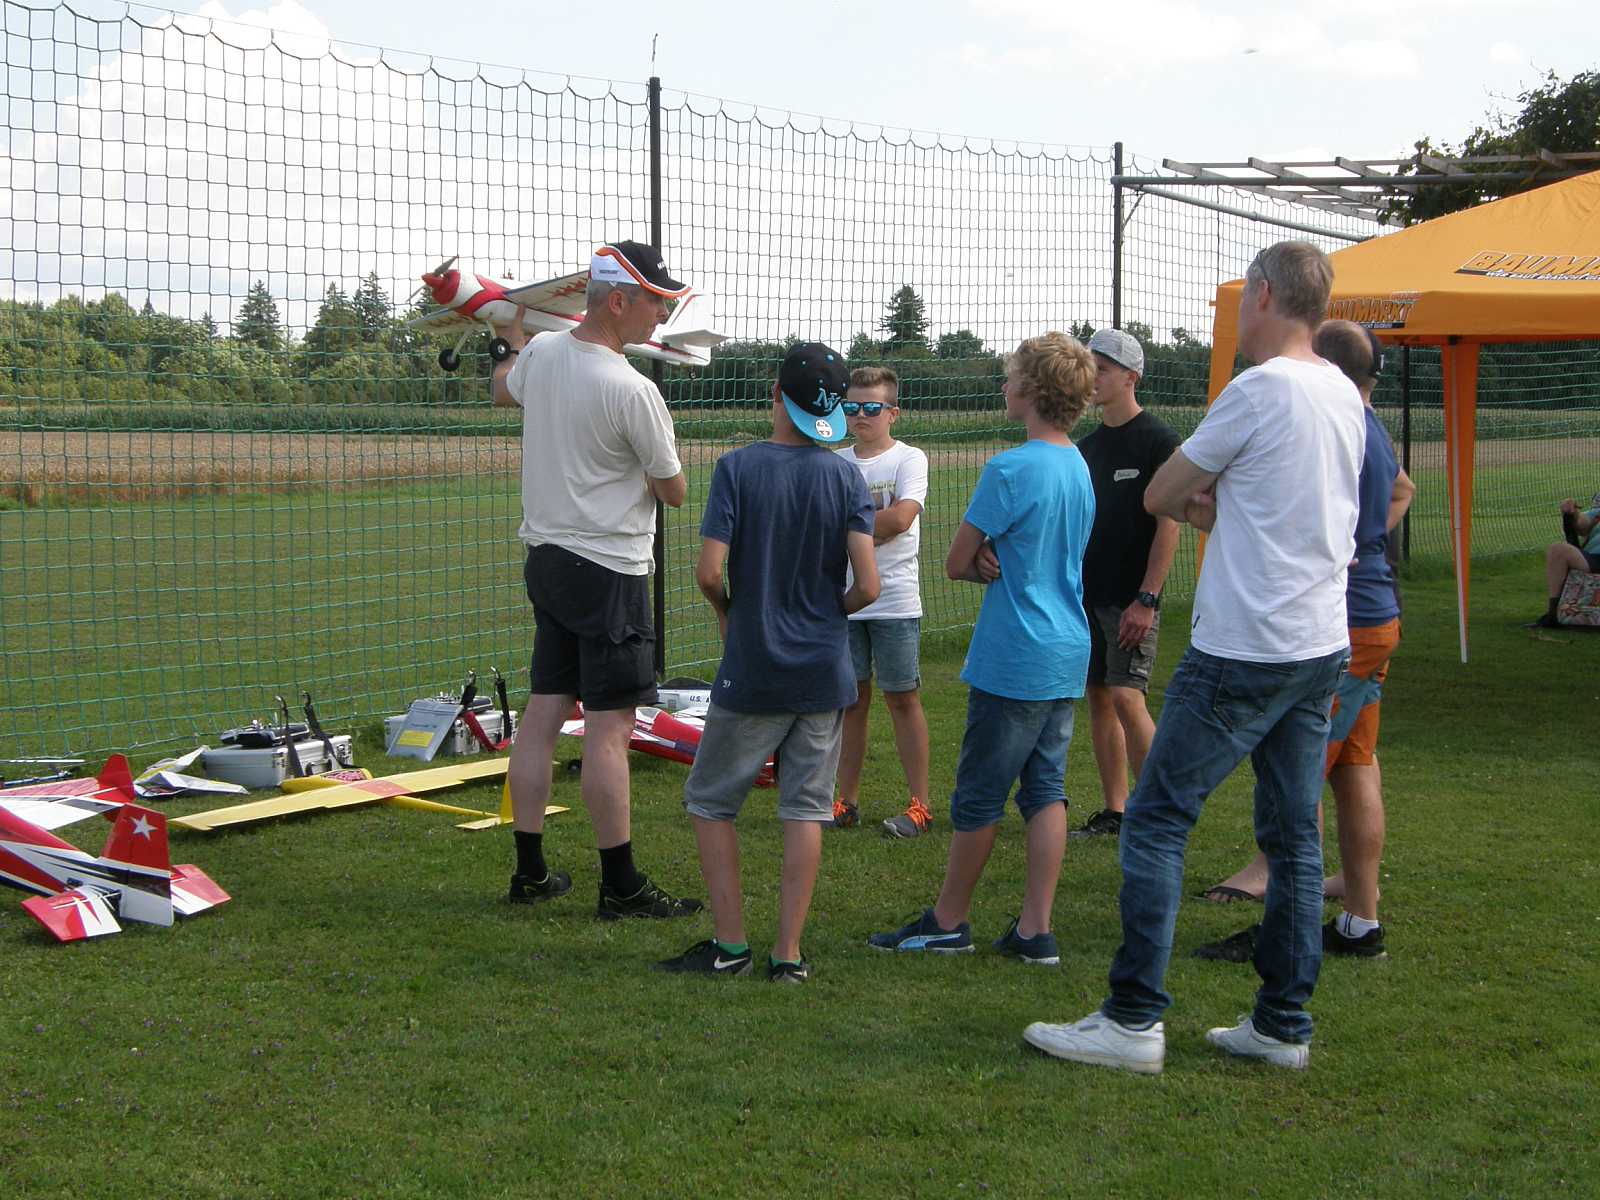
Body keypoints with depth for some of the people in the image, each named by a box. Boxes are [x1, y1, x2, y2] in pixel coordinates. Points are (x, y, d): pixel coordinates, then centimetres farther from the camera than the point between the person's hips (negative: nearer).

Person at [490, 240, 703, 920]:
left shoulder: (540, 355, 3)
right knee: (609, 726, -4)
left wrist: (513, 337, 49)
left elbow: (503, 388, 29)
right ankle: (620, 887, 1)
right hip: (609, 568, -8)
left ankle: (530, 872, 18)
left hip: (545, 555, 8)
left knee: (543, 711, 11)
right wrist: (655, 466, 14)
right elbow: (674, 492, -8)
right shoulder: (631, 390, -19)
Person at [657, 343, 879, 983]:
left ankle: (730, 942, 10)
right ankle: (788, 953, 8)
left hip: (752, 670, -2)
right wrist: (828, 612, 12)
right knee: (805, 810, 8)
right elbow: (867, 586, -9)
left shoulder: (738, 467, -10)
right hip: (824, 671, 3)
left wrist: (727, 610, 5)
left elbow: (709, 572, -17)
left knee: (710, 801, 12)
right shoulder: (846, 476, -3)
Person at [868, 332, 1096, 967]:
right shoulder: (1080, 467, 9)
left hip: (1013, 660, -8)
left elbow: (957, 563, -12)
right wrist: (1006, 573, -3)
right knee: (1046, 789, 9)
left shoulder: (1010, 469, -17)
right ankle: (1035, 931, 10)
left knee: (979, 794, 4)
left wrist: (989, 571, 5)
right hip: (1067, 657, 8)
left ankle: (949, 920, 16)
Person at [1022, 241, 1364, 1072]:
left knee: (1156, 818, -3)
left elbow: (1159, 497, -6)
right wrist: (1217, 502, 3)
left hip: (1245, 650, -8)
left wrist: (1197, 499, 12)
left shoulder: (1259, 390, -15)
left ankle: (1134, 1020, -3)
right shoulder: (1344, 395, 10)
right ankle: (1283, 1025, 16)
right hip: (1322, 645, 9)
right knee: (1293, 832, 11)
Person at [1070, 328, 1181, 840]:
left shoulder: (1157, 440, -8)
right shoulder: (1088, 445, 13)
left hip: (1131, 598, -7)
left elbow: (1169, 523, -13)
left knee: (1126, 697, -14)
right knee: (1099, 697, 8)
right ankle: (1114, 812, 15)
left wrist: (1146, 599, -18)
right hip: (1088, 594, 7)